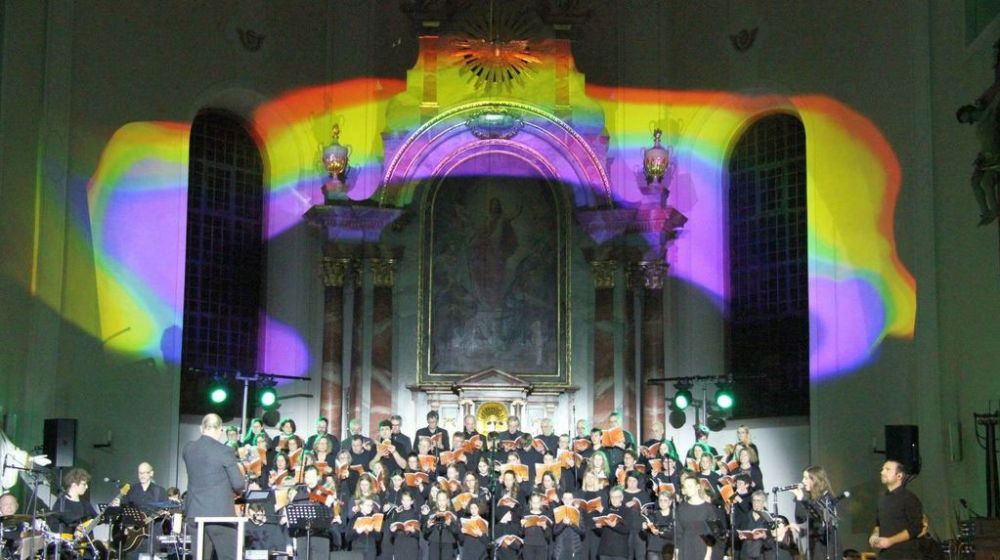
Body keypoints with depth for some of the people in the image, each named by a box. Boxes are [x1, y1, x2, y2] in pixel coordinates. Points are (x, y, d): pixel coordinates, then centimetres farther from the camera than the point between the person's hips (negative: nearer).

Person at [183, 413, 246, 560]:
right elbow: (238, 484, -10)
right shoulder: (224, 451, -12)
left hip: (194, 512, 5)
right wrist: (234, 492, 11)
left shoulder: (188, 448, 4)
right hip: (220, 512, -5)